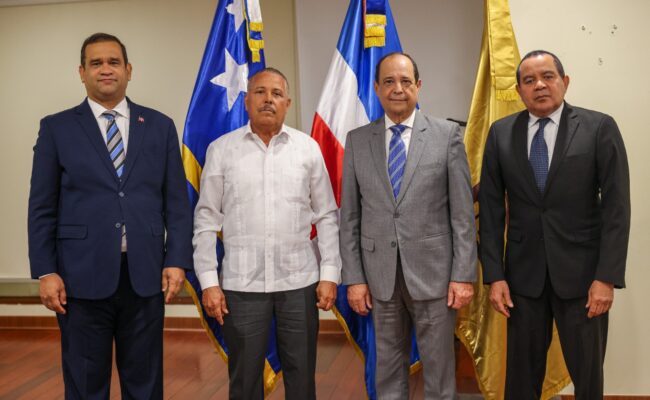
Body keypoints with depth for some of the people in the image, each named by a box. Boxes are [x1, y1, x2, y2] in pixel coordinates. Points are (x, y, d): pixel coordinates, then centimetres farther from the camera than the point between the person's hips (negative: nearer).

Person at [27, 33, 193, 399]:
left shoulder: (160, 126, 8)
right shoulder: (57, 128, 5)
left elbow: (177, 201, 6)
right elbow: (42, 207, 3)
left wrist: (177, 261, -3)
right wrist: (46, 272, -5)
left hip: (145, 275, 1)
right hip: (83, 275, -1)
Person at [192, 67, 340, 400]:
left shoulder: (308, 148, 2)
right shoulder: (221, 149, 1)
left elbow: (327, 216, 4)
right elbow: (206, 220, 1)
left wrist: (330, 273, -1)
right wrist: (208, 281, -3)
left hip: (299, 281, 1)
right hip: (241, 283, 0)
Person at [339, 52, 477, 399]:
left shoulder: (447, 134, -1)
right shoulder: (357, 140, 4)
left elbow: (462, 211, -3)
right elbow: (349, 216, 4)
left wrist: (464, 274, -7)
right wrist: (353, 278, 0)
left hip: (433, 270, -2)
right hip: (380, 274, 2)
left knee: (439, 367, 10)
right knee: (388, 365, 15)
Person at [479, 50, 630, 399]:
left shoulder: (600, 128, -3)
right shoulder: (500, 133, 3)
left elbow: (616, 206, -6)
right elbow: (491, 208, 2)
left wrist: (607, 277, -12)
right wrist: (494, 275, -3)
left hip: (581, 272, -1)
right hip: (523, 272, 2)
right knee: (522, 371, 12)